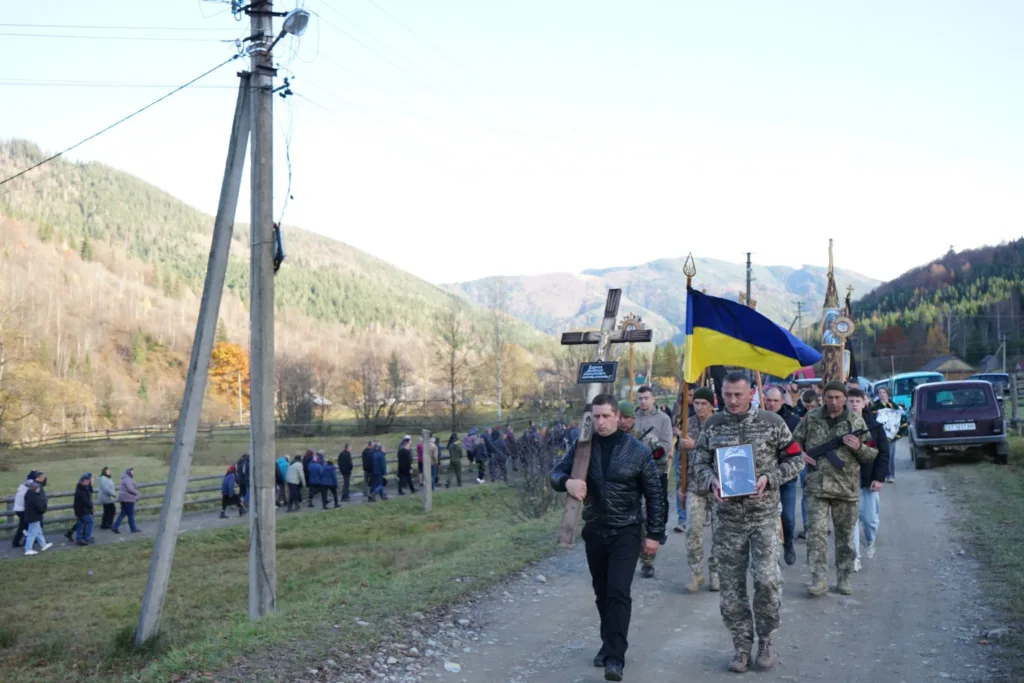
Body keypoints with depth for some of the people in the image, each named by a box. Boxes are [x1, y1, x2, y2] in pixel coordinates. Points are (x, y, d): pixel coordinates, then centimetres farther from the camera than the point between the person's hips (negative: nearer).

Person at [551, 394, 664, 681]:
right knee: (602, 592, 13)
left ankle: (615, 656, -12)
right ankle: (609, 644, 30)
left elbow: (654, 494, -2)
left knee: (618, 591, -13)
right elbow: (556, 473, -3)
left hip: (626, 532, -3)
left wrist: (654, 534, -3)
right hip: (594, 530, 3)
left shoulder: (638, 451, -7)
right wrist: (567, 481, -27)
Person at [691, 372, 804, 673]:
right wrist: (712, 482, -13)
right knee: (731, 585, 5)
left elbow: (794, 460, 3)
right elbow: (699, 462, 8)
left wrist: (770, 478, -13)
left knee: (767, 579, -10)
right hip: (727, 516, 2)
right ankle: (742, 646, 20)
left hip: (764, 515, -2)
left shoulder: (771, 422, -3)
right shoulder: (713, 425, 3)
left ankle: (765, 641, 12)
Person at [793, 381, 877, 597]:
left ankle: (844, 577, 19)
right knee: (816, 531, -8)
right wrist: (801, 455, -3)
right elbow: (796, 441, 17)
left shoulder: (856, 422, 4)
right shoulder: (811, 418, 5)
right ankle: (819, 578, -7)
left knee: (845, 534, 8)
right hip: (817, 485, 0)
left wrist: (859, 447, -14)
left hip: (847, 488, 0)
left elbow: (872, 455, 7)